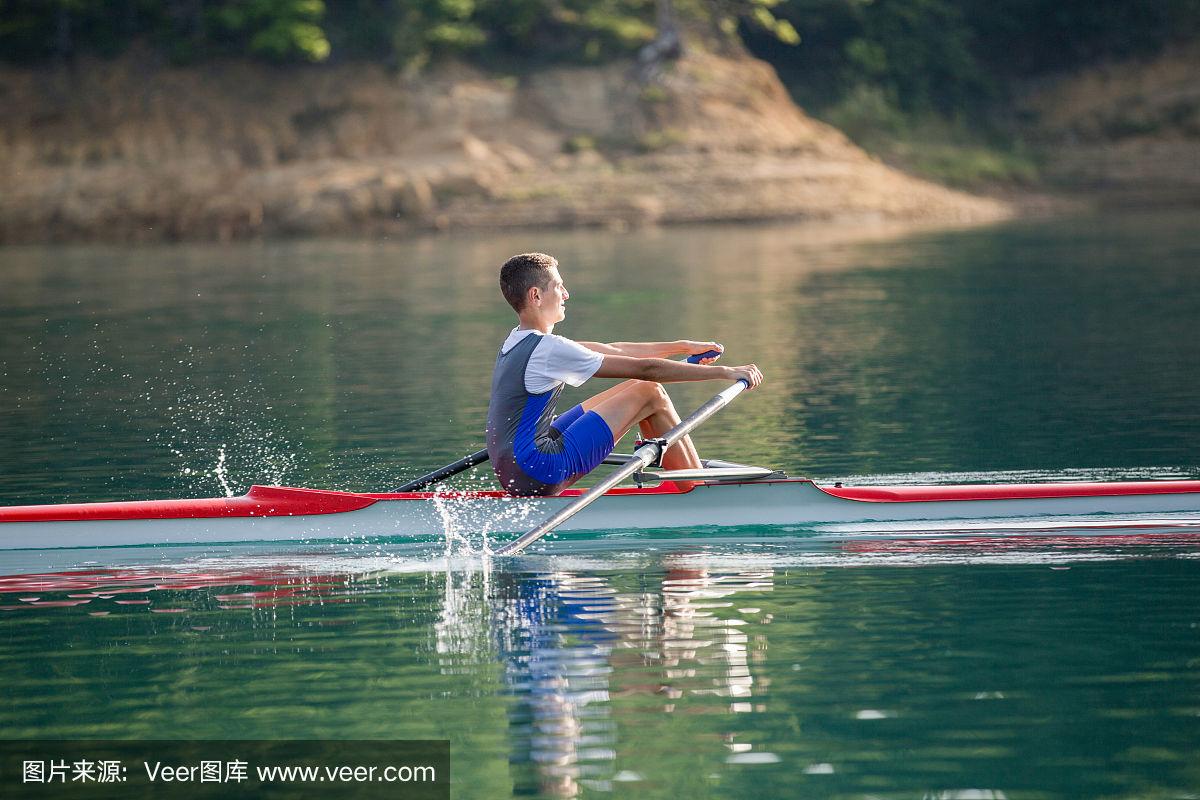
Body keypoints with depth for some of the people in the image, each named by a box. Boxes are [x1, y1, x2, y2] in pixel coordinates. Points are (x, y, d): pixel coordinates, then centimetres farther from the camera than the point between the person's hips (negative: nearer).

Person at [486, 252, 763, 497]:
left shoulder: (517, 342, 13)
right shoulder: (547, 348, -17)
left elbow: (609, 351, 19)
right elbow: (645, 369, -15)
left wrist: (682, 347, 21)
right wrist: (725, 373, -10)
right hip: (539, 473, -10)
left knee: (637, 390, 14)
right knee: (650, 394, -4)